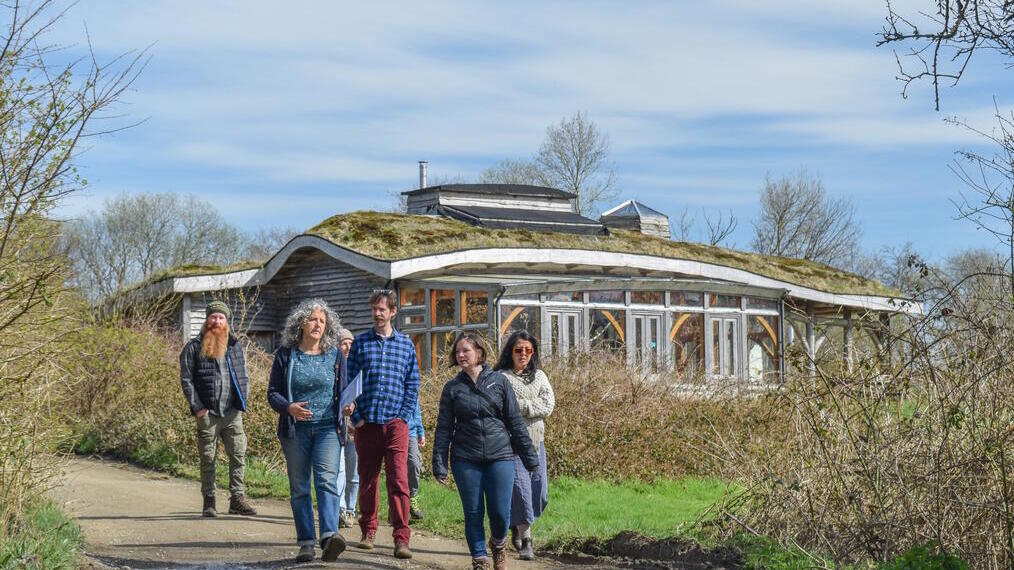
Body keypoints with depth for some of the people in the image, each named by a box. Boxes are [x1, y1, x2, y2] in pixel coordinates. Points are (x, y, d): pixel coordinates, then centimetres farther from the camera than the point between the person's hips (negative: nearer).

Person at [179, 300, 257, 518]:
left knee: (239, 454, -5)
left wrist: (242, 401, 6)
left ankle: (237, 499, 0)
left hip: (233, 413, 3)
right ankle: (209, 502, 11)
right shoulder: (194, 347, 1)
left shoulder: (235, 345, 14)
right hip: (207, 414, -3)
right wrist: (197, 407, -9)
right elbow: (186, 379, -2)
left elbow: (244, 376, 18)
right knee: (208, 459, 3)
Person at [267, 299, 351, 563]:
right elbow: (273, 393, 3)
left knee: (327, 480, -18)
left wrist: (348, 406, -11)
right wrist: (289, 407, -17)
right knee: (299, 488, 4)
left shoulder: (335, 355, 7)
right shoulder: (285, 355, 4)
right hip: (295, 429, 1)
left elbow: (344, 391, 12)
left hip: (328, 428, -1)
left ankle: (329, 536, -31)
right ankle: (306, 543, 10)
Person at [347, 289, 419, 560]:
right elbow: (350, 381, 5)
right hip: (366, 423, 1)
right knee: (367, 479, 9)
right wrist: (356, 417, -3)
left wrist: (404, 416, -2)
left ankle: (401, 539, -10)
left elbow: (412, 384, 8)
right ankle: (368, 531, 23)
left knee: (398, 480, -10)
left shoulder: (406, 344, 8)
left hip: (395, 423, -1)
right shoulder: (360, 343, 7)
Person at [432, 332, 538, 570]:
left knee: (500, 513, -4)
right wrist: (439, 465, 0)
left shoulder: (499, 381, 4)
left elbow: (515, 421, 7)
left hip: (500, 456, -1)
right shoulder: (452, 388, 5)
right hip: (466, 460, 1)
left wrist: (529, 456, 6)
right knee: (473, 513, 3)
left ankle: (498, 544, 26)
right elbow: (444, 428, 6)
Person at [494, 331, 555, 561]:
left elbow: (549, 405, 0)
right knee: (521, 491, -7)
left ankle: (518, 525, 31)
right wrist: (533, 406, -12)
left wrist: (521, 405, -10)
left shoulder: (540, 376, 13)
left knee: (541, 494, 5)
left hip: (536, 442, 5)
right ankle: (525, 541, 4)